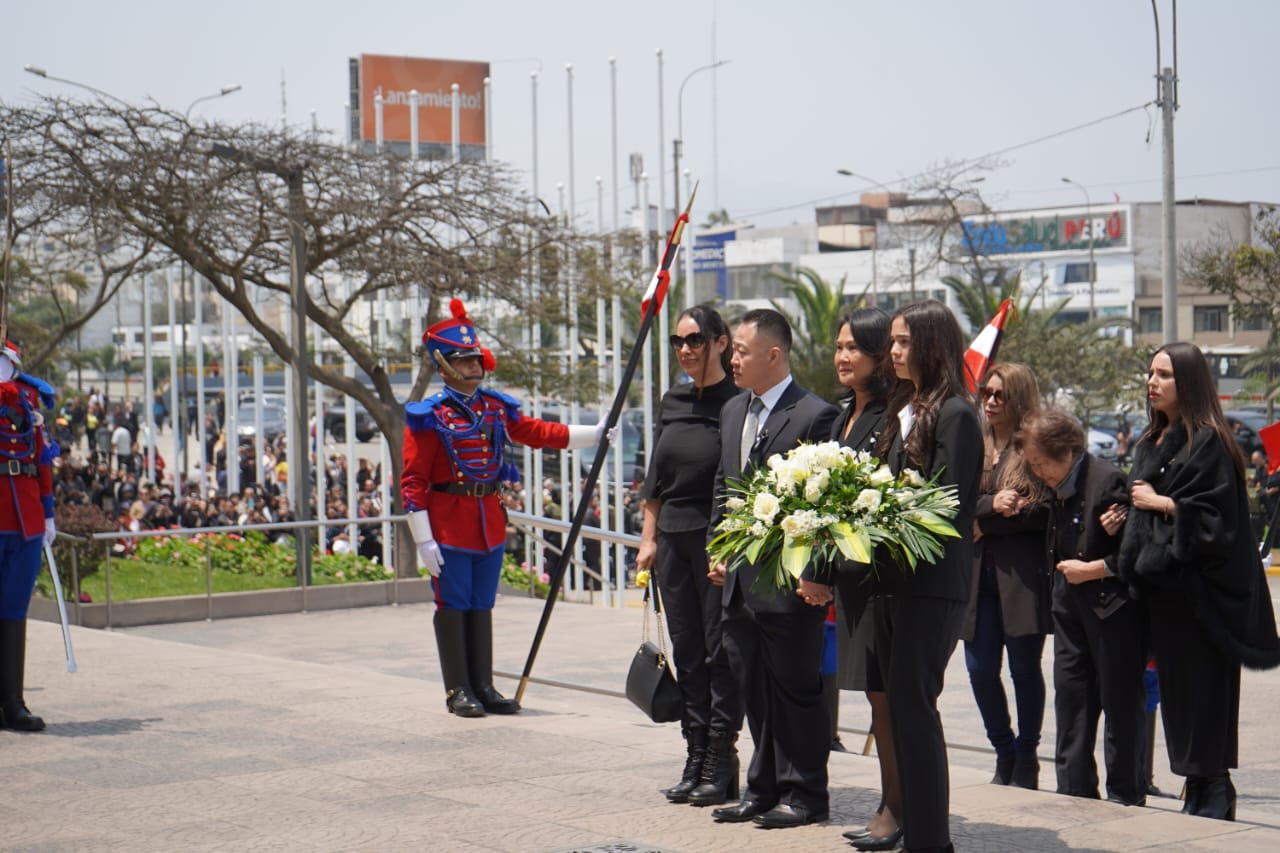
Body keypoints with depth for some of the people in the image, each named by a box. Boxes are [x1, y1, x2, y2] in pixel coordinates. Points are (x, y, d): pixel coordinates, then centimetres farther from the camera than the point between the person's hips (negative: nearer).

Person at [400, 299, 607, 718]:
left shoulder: (497, 407, 8)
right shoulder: (430, 416, -9)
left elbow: (537, 432, 17)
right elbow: (413, 481, -11)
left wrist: (595, 434, 10)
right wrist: (423, 539, -16)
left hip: (490, 520, 6)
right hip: (449, 522, -6)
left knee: (482, 606, 10)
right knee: (453, 606, 0)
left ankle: (483, 687, 16)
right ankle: (458, 691, 6)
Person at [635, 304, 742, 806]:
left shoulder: (737, 402, -9)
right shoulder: (672, 402, 11)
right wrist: (649, 537, 10)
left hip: (718, 540, -7)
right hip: (673, 540, 7)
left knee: (720, 652, 0)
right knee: (687, 652, 9)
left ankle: (721, 764, 7)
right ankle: (695, 759, 16)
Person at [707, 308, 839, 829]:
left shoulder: (816, 416, -12)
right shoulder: (733, 412, 13)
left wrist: (815, 574, -17)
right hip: (740, 580, 8)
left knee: (796, 689, 2)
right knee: (755, 691, 14)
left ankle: (805, 793, 12)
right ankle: (764, 788, 23)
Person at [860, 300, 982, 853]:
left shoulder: (955, 414, -10)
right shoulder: (904, 410, 17)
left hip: (933, 583, -9)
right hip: (893, 578, 9)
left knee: (913, 704, -8)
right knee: (899, 704, 11)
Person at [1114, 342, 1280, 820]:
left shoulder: (1208, 441, -10)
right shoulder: (1149, 444, 15)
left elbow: (1217, 513, -17)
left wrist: (1162, 503, -12)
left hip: (1199, 587, -8)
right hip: (1163, 584, 8)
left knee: (1202, 688, -6)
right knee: (1174, 687, 9)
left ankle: (1212, 798, 0)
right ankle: (1199, 790, 15)